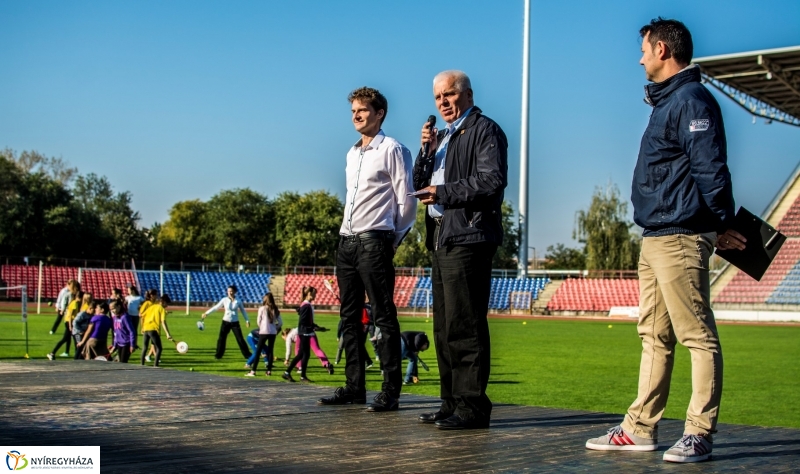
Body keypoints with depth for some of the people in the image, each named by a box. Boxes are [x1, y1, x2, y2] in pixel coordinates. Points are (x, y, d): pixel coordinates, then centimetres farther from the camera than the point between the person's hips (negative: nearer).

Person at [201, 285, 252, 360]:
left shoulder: (238, 301, -3)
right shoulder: (224, 300, -4)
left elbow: (243, 311, 6)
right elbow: (216, 307, 1)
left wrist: (247, 320, 1)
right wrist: (206, 313, -2)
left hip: (235, 323, -1)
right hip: (226, 322, 1)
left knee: (240, 339, -3)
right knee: (221, 339, 1)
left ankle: (247, 355, 4)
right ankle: (218, 355, 12)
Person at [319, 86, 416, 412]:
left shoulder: (391, 149, -4)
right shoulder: (352, 154, 19)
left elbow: (406, 201, -6)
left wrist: (394, 239, -1)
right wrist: (348, 230, 15)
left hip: (374, 242, -8)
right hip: (347, 241, 8)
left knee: (383, 317, -7)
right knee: (350, 317, 9)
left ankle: (390, 390, -4)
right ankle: (354, 386, 16)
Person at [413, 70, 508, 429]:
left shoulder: (485, 130, -1)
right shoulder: (442, 137, 25)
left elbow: (492, 180, -14)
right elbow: (420, 184, 20)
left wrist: (443, 193, -12)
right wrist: (427, 149, 5)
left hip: (468, 238, -9)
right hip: (441, 238, 9)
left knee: (464, 325, -12)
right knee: (445, 327, 9)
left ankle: (472, 407, -8)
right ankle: (452, 404, 15)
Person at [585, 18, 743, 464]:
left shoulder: (692, 99, -11)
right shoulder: (666, 101, 21)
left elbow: (711, 168, -17)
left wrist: (722, 225, -13)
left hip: (681, 239, -11)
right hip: (654, 239, 11)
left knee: (699, 336, -5)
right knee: (655, 338, 12)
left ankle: (699, 434, -1)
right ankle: (641, 428, 17)